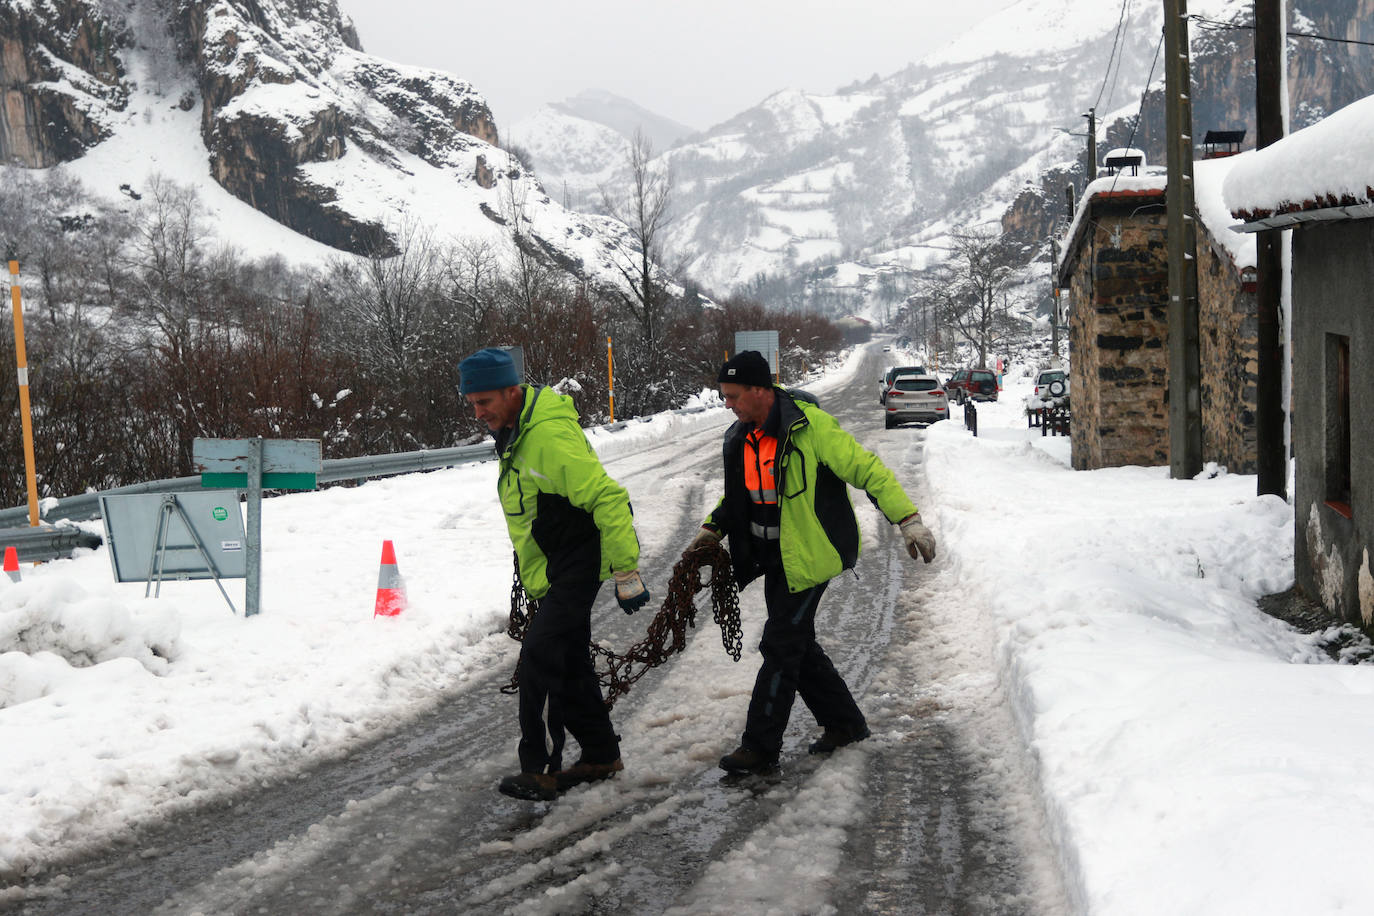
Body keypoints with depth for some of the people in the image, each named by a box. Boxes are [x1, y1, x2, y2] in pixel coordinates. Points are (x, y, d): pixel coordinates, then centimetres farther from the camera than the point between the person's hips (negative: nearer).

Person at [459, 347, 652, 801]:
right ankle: (601, 755, 28)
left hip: (575, 568, -10)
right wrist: (529, 565, 27)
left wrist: (626, 573, -25)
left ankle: (539, 769, -8)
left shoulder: (551, 436, -24)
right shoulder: (512, 432, 8)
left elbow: (608, 499, -26)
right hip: (549, 572, 10)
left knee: (540, 656, -14)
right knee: (568, 662, 15)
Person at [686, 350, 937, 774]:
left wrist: (908, 520, -22)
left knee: (780, 647, -7)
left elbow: (867, 470, -18)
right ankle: (845, 722, 30)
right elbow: (740, 492, 23)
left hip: (810, 556, -8)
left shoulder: (809, 426, -20)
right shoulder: (741, 437, 5)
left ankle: (760, 747, 0)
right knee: (797, 644, 14)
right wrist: (714, 528, 10)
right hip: (775, 559, 8)